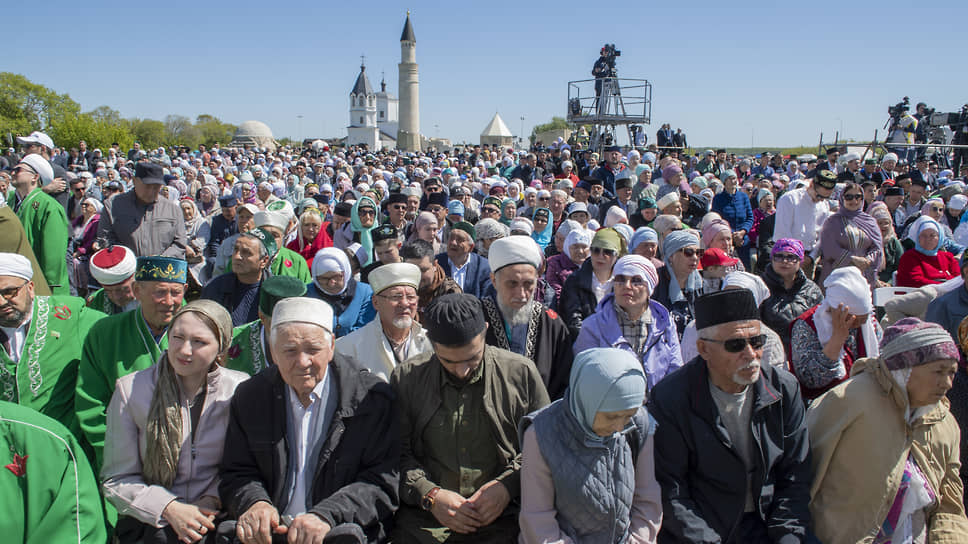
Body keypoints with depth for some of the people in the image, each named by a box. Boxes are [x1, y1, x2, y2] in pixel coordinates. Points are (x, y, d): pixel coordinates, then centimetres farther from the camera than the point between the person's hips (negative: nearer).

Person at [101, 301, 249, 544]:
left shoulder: (240, 389, 0)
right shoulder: (130, 390, -2)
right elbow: (116, 480, 1)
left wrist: (212, 500, -9)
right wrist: (169, 509, -11)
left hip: (216, 522, 1)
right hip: (148, 524, 0)